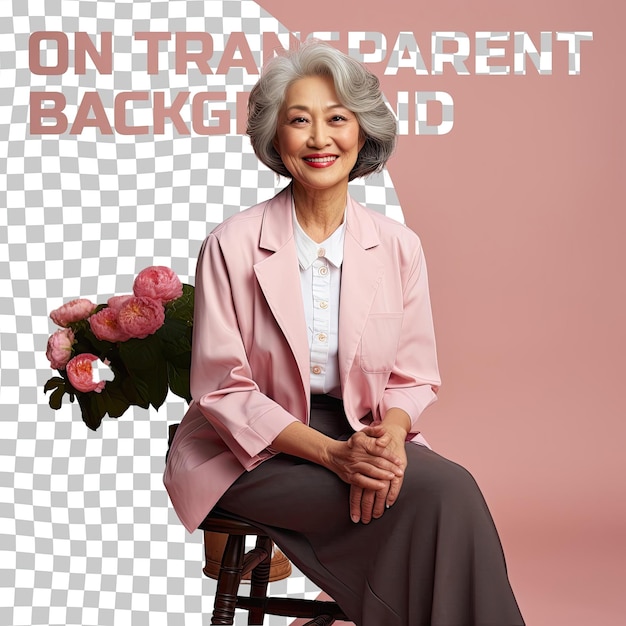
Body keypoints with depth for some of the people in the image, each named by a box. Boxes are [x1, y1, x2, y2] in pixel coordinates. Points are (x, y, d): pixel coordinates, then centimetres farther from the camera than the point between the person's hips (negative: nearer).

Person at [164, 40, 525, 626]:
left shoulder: (398, 246, 2)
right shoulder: (232, 246, -8)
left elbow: (414, 378, 7)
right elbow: (221, 390, -9)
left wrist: (391, 434, -18)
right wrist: (331, 451, -21)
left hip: (367, 439, 4)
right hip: (255, 453, -4)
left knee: (449, 488, -28)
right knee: (444, 490, -25)